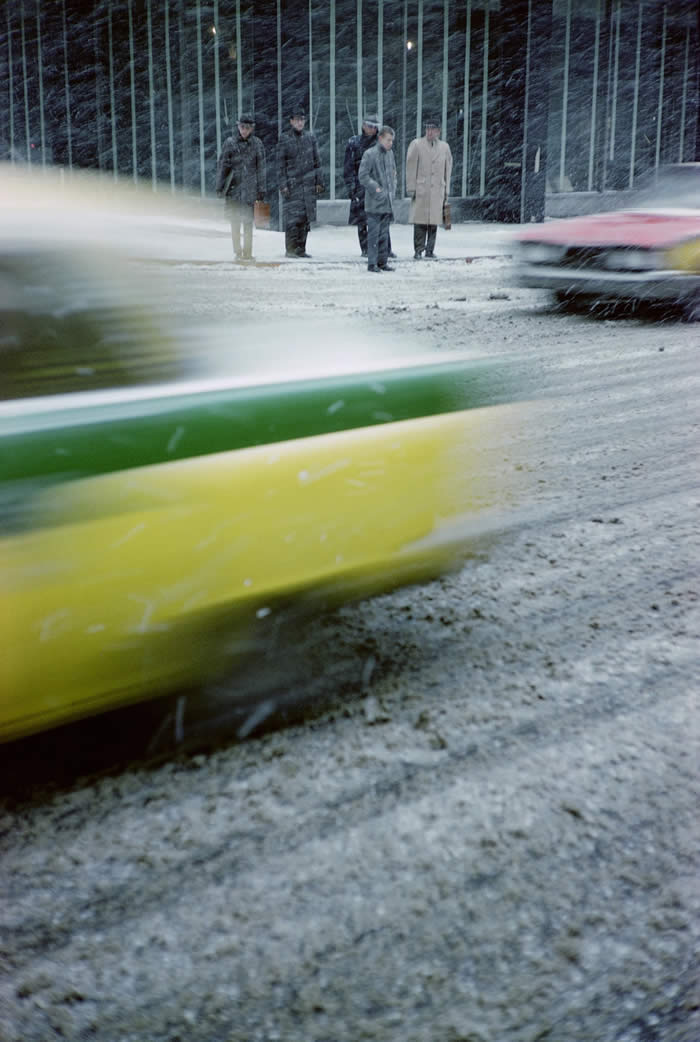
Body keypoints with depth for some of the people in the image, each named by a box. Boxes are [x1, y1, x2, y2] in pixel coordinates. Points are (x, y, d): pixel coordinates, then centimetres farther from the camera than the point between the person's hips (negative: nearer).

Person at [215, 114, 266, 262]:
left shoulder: (257, 143, 4)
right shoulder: (230, 143, 2)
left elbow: (261, 168, 6)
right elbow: (222, 165, 4)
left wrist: (261, 189, 3)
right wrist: (219, 186, 0)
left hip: (249, 187, 0)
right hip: (233, 186, 1)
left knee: (248, 220, -1)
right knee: (235, 220, 3)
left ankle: (247, 252, 3)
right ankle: (237, 251, 9)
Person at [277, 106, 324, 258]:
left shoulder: (310, 137, 10)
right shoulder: (284, 139, 0)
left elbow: (317, 161, 14)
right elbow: (280, 165, -1)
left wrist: (319, 182, 9)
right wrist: (283, 185, -9)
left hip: (309, 184, 4)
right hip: (292, 184, -4)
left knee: (306, 218, 4)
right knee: (293, 217, -11)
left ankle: (300, 249, 11)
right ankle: (290, 249, -5)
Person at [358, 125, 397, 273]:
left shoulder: (390, 153, 13)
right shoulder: (370, 154, -8)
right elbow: (363, 176, -11)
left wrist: (392, 191, 11)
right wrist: (376, 189, -14)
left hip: (388, 202, 6)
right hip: (375, 201, -6)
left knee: (384, 233, 8)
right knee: (374, 232, -5)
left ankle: (382, 262, 14)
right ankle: (372, 263, -2)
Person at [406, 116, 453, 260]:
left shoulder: (444, 147, 14)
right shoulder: (416, 145, 4)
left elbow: (447, 169, 17)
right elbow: (411, 168, 1)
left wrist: (446, 191, 12)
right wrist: (411, 188, -5)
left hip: (437, 191, 3)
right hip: (421, 190, -3)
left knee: (434, 222, 1)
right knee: (420, 221, -6)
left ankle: (430, 250, 8)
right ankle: (418, 250, -1)